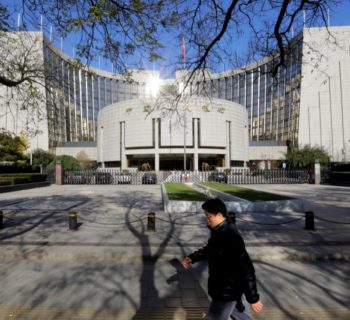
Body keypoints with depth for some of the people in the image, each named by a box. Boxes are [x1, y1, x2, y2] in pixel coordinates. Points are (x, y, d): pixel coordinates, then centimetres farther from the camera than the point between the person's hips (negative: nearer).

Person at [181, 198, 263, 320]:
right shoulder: (218, 230, -2)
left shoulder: (231, 237, -32)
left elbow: (246, 270, -28)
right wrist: (192, 257, 4)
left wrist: (253, 298, -20)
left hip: (228, 291, -9)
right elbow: (210, 248, 16)